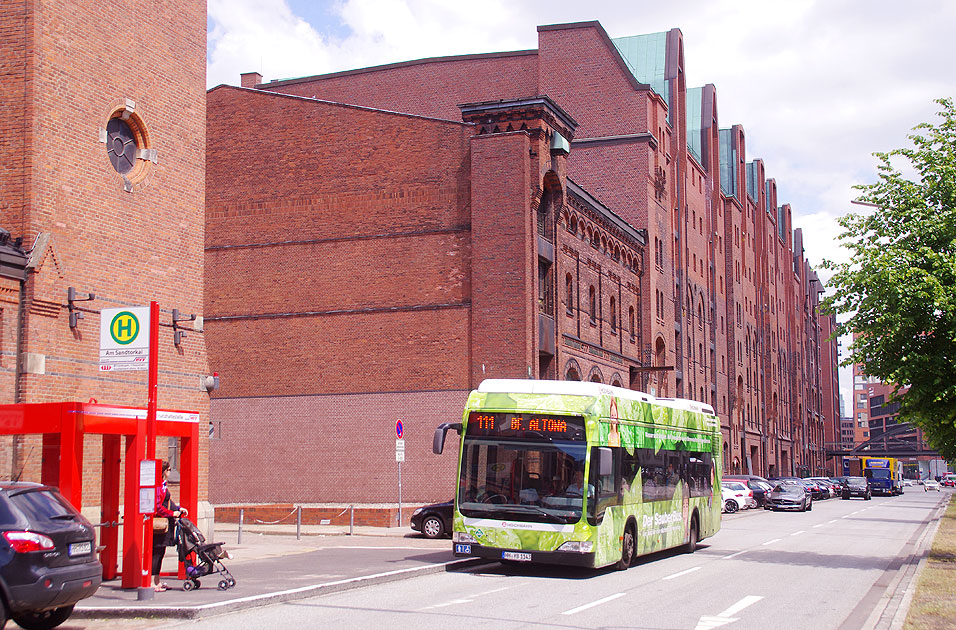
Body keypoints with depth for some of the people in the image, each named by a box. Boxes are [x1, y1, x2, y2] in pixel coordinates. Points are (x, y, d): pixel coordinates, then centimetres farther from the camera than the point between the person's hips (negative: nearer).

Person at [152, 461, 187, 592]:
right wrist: (172, 513, -14)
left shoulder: (163, 485, 17)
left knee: (159, 553, 13)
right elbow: (157, 506, -20)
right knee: (157, 552, -8)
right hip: (159, 524, -11)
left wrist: (179, 509, 15)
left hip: (164, 523, 11)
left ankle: (157, 582, 19)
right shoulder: (158, 486, -15)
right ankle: (152, 583, -6)